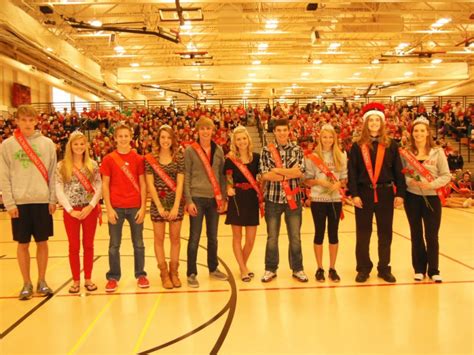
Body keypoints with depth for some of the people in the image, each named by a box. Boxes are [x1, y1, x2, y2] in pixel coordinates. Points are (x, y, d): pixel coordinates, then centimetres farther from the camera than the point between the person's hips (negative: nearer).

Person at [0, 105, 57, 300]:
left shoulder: (47, 143, 3)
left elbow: (52, 173, 4)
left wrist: (53, 199, -1)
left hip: (42, 201, 1)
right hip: (19, 202, -1)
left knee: (42, 242, 8)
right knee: (23, 244, 7)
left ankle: (42, 281, 22)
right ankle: (27, 283, 20)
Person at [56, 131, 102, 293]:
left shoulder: (92, 165, 3)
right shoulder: (61, 166, 0)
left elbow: (99, 188, -1)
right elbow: (59, 190, -5)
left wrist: (90, 207, -13)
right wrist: (70, 210, -12)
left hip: (90, 210, 1)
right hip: (71, 211, -1)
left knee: (88, 245, 8)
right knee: (74, 247, 6)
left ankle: (88, 279, 19)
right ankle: (76, 280, 18)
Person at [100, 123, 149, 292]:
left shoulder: (138, 159, 3)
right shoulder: (109, 159, 1)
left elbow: (142, 184, 3)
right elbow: (105, 185, 0)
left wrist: (143, 207, -3)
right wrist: (109, 208, -7)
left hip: (135, 207, 1)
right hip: (116, 207, 0)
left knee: (138, 243, 9)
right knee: (114, 244, 7)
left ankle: (140, 275, 22)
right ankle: (113, 277, 19)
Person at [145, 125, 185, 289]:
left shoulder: (179, 158, 1)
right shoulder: (150, 158, -1)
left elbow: (180, 183, -3)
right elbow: (150, 184, -4)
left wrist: (176, 206, -11)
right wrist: (159, 206, -11)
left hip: (176, 203, 1)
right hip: (158, 203, 0)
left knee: (175, 238, 7)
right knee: (159, 239, 5)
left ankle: (174, 272, 19)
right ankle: (164, 273, 15)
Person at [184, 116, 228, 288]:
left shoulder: (218, 150, 7)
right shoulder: (190, 150, -3)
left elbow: (222, 175, 10)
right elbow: (186, 177, -5)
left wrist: (224, 198, 5)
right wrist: (189, 200, -11)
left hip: (214, 198, 4)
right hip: (197, 198, -3)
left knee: (213, 236, 14)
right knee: (194, 237, 1)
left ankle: (213, 268, 29)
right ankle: (191, 273, 12)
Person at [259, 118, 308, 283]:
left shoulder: (297, 149, 3)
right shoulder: (266, 150, 1)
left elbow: (300, 172, -9)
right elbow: (265, 175, -10)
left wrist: (277, 170, -14)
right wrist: (290, 173, -13)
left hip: (293, 198, 1)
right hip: (272, 198, 0)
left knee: (295, 237, 9)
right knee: (272, 237, 8)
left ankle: (297, 269, 23)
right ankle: (270, 269, 22)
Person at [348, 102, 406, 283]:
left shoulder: (391, 145, 5)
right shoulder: (358, 146, 2)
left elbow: (398, 171, 4)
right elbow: (352, 172, -1)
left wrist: (400, 193, -2)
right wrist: (354, 194, -10)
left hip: (385, 193, 1)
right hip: (364, 193, -1)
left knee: (385, 233, 8)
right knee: (363, 233, 5)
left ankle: (384, 269, 20)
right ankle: (363, 269, 16)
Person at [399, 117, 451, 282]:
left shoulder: (437, 152, -2)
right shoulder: (406, 153, 2)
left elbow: (446, 175, -3)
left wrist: (432, 184, -18)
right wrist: (409, 181, -17)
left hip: (432, 198, -1)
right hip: (412, 197, 1)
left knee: (432, 235, 2)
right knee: (416, 234, 9)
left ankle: (433, 270, 16)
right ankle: (419, 269, 21)